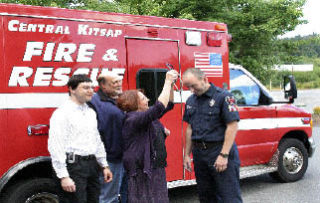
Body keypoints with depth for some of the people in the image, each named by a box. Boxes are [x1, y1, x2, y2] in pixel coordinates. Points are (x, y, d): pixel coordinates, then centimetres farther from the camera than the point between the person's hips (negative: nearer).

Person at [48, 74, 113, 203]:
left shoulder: (91, 112, 16)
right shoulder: (62, 113, -10)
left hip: (92, 165, 8)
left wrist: (104, 165, 19)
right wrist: (63, 176, -20)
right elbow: (56, 147, -16)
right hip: (73, 166, -7)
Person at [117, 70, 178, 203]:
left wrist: (171, 84, 4)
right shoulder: (132, 119, -17)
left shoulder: (147, 115, 11)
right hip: (141, 172, -9)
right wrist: (167, 82, -19)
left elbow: (168, 105, 18)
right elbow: (159, 107, -27)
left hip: (156, 168, 9)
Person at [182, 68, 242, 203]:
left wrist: (224, 155, -19)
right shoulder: (191, 101, 12)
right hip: (199, 154, 7)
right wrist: (187, 155, 15)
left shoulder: (223, 96, -10)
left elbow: (233, 126, -14)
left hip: (220, 151, -7)